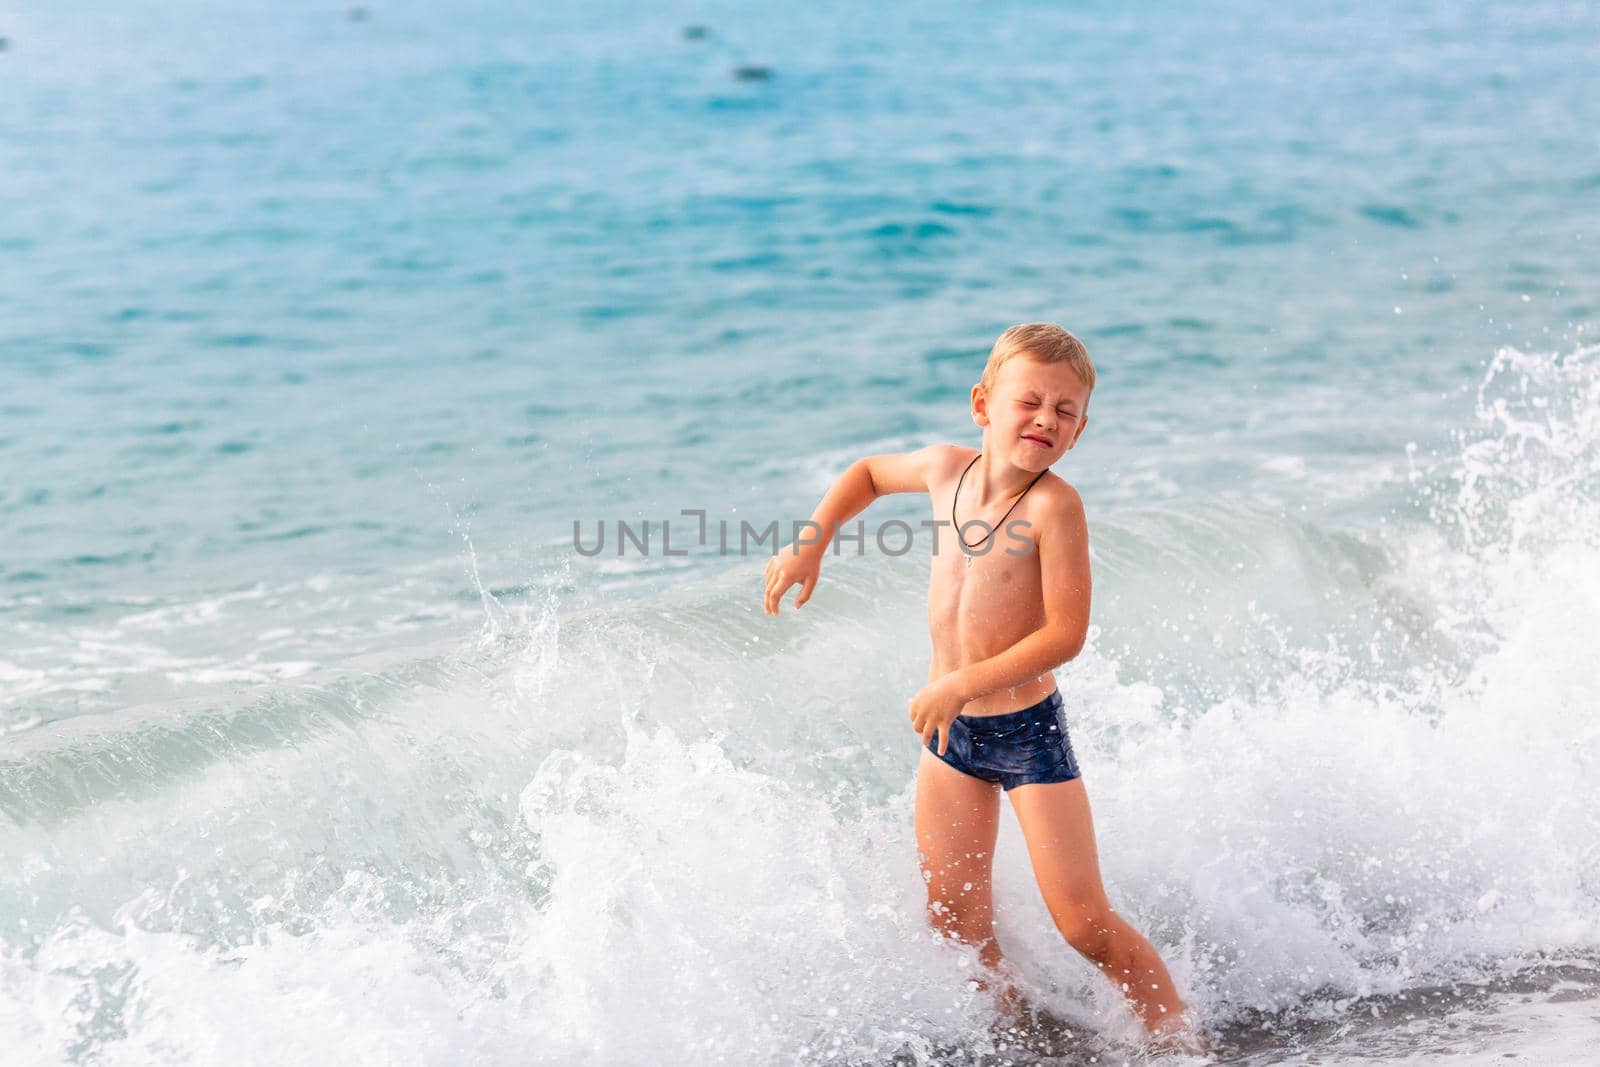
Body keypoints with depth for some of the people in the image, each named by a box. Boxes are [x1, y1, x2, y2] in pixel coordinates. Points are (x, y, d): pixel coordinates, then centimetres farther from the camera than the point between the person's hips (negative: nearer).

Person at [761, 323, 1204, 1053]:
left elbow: (1067, 634, -24)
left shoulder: (1054, 505, -20)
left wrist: (963, 683, -27)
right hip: (950, 729, 6)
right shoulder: (946, 469, -3)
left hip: (1029, 731, -6)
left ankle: (1185, 1045, 7)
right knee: (957, 924, 8)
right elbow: (870, 473, 20)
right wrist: (812, 542, 9)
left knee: (1086, 924, -6)